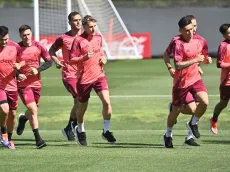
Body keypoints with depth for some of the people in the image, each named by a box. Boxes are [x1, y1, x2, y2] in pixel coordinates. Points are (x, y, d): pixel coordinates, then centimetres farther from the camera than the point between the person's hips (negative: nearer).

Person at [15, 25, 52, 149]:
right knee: (33, 110, -14)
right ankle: (38, 139, -10)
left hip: (36, 83, 4)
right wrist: (17, 75, -19)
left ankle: (23, 118, 53)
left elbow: (49, 62, 1)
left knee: (34, 109, 17)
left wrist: (38, 70, -15)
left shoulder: (38, 47, -2)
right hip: (23, 84, -4)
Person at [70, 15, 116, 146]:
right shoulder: (78, 40, -11)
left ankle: (107, 131, -3)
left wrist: (103, 57, 5)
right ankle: (80, 130, 38)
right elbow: (72, 60, -11)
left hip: (99, 75, 3)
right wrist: (84, 57, -27)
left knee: (107, 101, -16)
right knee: (83, 106, 11)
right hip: (84, 78, -3)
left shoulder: (98, 37, 7)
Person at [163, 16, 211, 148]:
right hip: (181, 82, -4)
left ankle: (193, 123, 7)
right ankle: (168, 135, 31)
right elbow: (178, 65, -24)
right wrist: (195, 60, -29)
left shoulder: (198, 42, 3)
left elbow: (202, 57, 21)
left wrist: (207, 59, -2)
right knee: (176, 109, 8)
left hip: (195, 79, 4)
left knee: (205, 101, -20)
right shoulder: (179, 44, -16)